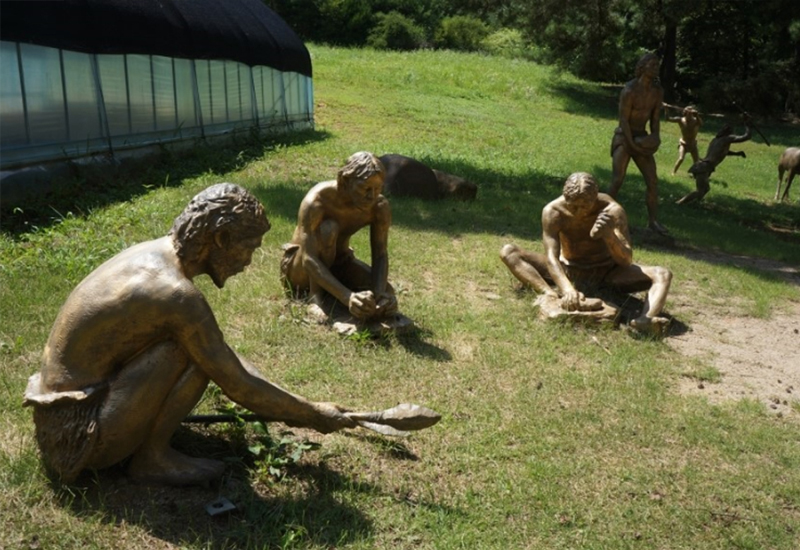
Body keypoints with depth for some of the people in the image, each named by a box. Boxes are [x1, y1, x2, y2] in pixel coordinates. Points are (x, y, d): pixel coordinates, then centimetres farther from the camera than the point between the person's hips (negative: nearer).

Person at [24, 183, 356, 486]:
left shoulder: (154, 254, 1)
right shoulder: (178, 294, -27)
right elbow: (238, 385, -19)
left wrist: (283, 405, 10)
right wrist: (314, 415, -6)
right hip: (85, 430, -9)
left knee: (210, 351, 8)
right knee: (199, 354, -20)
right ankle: (151, 457, -4)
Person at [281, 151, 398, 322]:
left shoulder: (380, 207, -18)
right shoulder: (316, 202, -33)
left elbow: (381, 256, -19)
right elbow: (309, 260, -39)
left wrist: (380, 294, -40)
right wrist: (347, 297, -52)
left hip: (339, 263, 4)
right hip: (300, 270, -4)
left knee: (387, 294, -19)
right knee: (328, 228, -34)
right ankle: (315, 297, -20)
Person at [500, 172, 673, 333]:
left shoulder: (612, 211, -22)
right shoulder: (552, 212, -22)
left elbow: (626, 261, -27)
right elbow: (551, 257, -30)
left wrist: (609, 236, -48)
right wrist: (567, 289, -49)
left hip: (605, 273, 0)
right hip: (568, 271, 0)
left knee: (663, 274, -24)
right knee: (508, 252, -23)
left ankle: (644, 320, -53)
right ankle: (553, 295, -48)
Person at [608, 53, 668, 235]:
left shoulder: (658, 91, 3)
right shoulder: (629, 90, -17)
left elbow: (655, 118, 8)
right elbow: (624, 120, -19)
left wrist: (655, 138, -6)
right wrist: (632, 145, -21)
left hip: (642, 138, 6)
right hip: (623, 137, -6)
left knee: (652, 181, 1)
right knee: (617, 180, -17)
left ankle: (653, 220, 9)